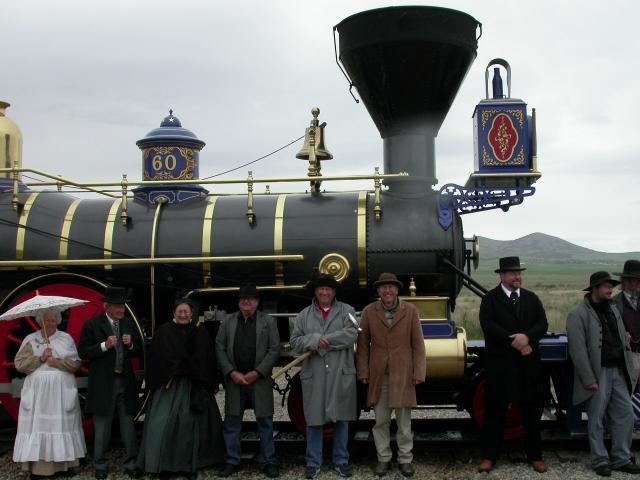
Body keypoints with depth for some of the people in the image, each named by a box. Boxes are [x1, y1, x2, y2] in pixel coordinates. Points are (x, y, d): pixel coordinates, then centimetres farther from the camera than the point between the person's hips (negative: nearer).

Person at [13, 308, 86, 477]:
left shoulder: (66, 338, 8)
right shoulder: (30, 340, 9)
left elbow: (76, 362, 1)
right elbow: (19, 363, 1)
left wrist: (59, 362, -13)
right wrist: (40, 359, -10)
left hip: (61, 391, 0)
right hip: (37, 391, 0)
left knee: (61, 424, 1)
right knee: (38, 424, -3)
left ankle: (64, 462, 6)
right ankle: (38, 465, 0)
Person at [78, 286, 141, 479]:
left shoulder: (128, 324, 8)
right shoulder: (93, 324, -5)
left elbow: (138, 351, 14)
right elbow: (83, 352, -7)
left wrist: (131, 345, -7)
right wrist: (105, 345, -20)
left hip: (125, 381, 4)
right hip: (103, 382, -3)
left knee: (128, 424, 7)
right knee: (102, 426, 5)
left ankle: (131, 464, 16)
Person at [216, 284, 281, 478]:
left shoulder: (268, 322, 4)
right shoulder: (228, 322, 9)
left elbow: (274, 350, -2)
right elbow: (220, 348, 5)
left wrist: (257, 372, -10)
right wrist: (232, 372, -7)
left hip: (260, 380, -1)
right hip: (234, 379, 2)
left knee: (265, 422, 3)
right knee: (232, 422, 6)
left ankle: (268, 462, 12)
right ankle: (232, 461, 17)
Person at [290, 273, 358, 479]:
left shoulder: (346, 311, 5)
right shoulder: (304, 315, 10)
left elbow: (351, 335, -11)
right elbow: (295, 342, 2)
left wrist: (321, 341, -13)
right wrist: (315, 339, -16)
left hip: (341, 375, -1)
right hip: (314, 376, 1)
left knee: (342, 418, 8)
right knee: (314, 419, 4)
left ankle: (341, 461, 21)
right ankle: (313, 463, 15)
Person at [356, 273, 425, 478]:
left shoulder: (410, 311, -1)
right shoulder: (369, 312, 0)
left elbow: (418, 344, -1)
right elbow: (363, 344, 3)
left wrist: (419, 372, -5)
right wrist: (363, 371, 0)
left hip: (403, 374, -1)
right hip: (378, 375, 1)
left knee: (404, 420, 6)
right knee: (381, 420, 9)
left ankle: (405, 459, 20)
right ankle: (383, 458, 22)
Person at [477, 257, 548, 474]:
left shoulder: (532, 298, 11)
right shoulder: (490, 299, -1)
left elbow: (542, 324, 1)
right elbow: (488, 326, -13)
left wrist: (527, 337, -18)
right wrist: (515, 342, -18)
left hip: (529, 363, 4)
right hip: (500, 364, -3)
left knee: (532, 411, 10)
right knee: (495, 410, 3)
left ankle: (535, 455, 22)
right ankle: (489, 456, 11)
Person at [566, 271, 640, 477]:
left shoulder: (613, 309, 16)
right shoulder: (578, 314, -9)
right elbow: (578, 350, -14)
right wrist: (589, 380, -17)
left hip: (618, 371, 7)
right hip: (598, 373, -7)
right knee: (596, 420, 2)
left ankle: (621, 459, 20)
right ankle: (600, 461, 15)